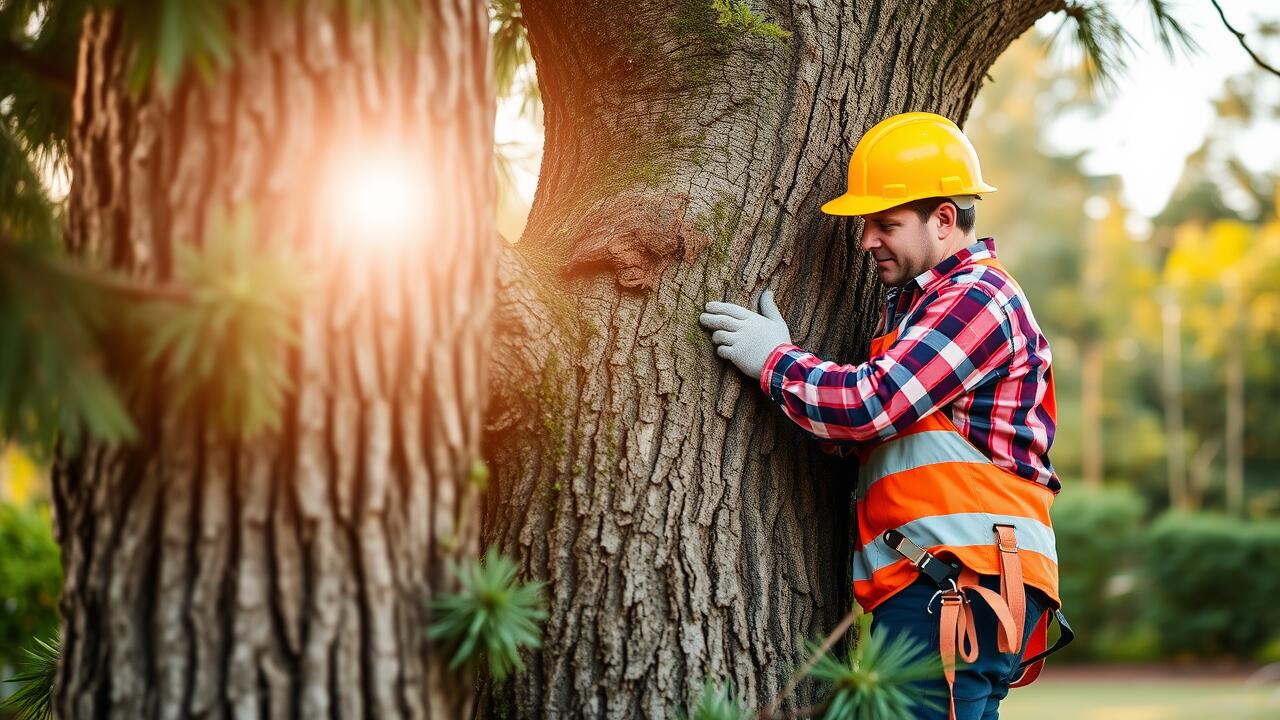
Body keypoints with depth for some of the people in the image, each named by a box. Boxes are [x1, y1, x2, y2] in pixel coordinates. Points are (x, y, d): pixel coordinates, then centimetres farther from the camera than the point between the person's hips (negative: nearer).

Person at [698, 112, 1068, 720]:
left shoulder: (978, 299, -7)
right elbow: (865, 435, 23)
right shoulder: (913, 302, 25)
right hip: (930, 586, 10)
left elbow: (872, 405, -16)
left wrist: (774, 360, -2)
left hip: (964, 584, -10)